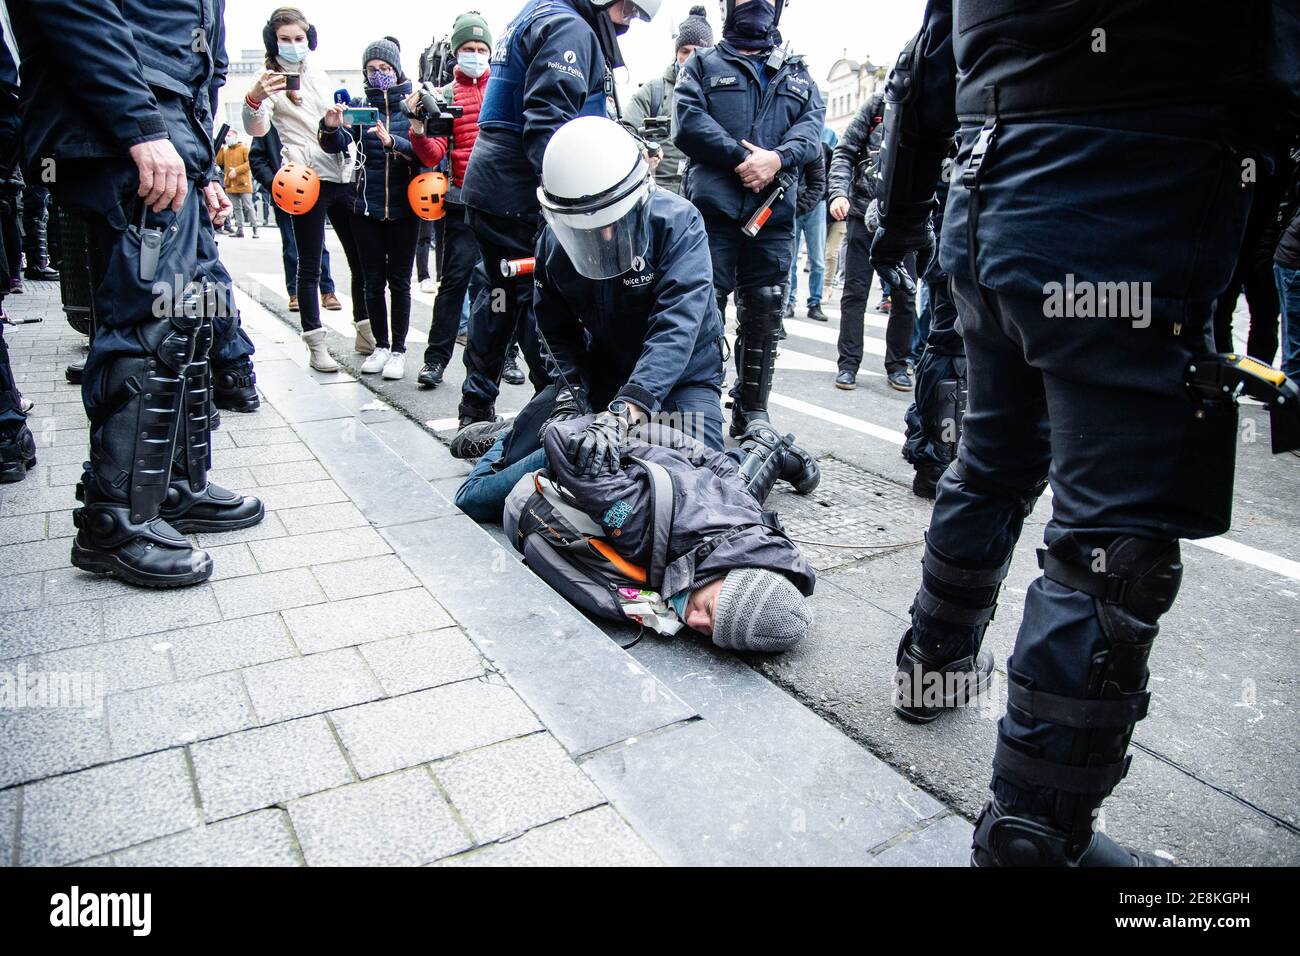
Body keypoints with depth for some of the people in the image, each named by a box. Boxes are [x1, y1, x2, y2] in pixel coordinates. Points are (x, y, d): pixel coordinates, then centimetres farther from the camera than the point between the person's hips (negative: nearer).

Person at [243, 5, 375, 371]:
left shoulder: (319, 75, 15)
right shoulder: (271, 80, -3)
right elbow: (256, 129, -20)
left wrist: (355, 162, 19)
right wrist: (255, 99, -40)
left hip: (344, 176, 6)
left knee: (362, 260, 8)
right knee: (310, 267, -2)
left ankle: (365, 334, 20)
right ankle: (316, 344, 3)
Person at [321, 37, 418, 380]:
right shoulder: (358, 107, 6)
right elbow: (337, 145, -6)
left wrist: (392, 142, -30)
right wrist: (331, 127, -27)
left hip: (404, 208, -2)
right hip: (367, 207, 2)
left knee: (399, 281, 3)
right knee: (373, 281, 7)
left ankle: (399, 349, 13)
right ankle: (381, 345, 20)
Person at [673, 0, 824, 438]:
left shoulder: (798, 73, 23)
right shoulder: (703, 64, 14)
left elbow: (811, 126, 7)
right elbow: (689, 122, -3)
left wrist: (777, 159, -14)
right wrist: (741, 157, -14)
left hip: (773, 212, 3)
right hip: (713, 207, -3)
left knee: (764, 317, 4)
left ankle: (752, 414, 13)